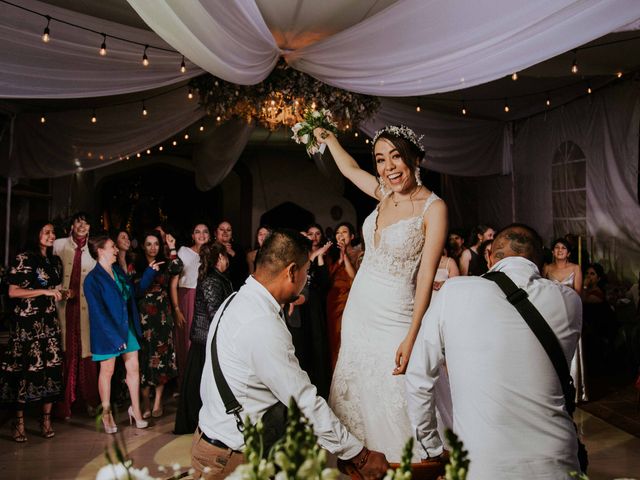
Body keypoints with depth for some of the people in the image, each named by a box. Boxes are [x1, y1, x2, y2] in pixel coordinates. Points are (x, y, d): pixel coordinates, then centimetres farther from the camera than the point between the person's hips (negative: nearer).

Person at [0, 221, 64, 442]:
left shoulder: (55, 261, 15)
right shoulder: (23, 259, -4)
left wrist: (62, 294, 9)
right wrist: (44, 291, -15)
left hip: (49, 321, 6)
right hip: (27, 322, -5)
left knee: (51, 368, 0)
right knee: (26, 368, -4)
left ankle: (46, 419, 10)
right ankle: (19, 421, 8)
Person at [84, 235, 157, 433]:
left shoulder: (119, 271, 5)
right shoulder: (93, 279, -16)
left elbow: (136, 290, 14)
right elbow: (98, 313, -19)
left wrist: (150, 271, 5)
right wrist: (115, 337, -20)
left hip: (127, 327, 6)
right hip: (107, 331, -6)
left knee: (134, 367, 8)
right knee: (107, 371, 9)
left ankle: (135, 409, 21)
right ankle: (106, 413, 25)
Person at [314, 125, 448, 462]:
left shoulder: (433, 207, -13)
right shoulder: (385, 194, 4)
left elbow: (426, 278, -16)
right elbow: (349, 168, 25)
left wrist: (411, 338, -19)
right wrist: (328, 137, 36)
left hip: (394, 319, -7)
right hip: (358, 311, 7)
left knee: (395, 405, 0)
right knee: (355, 397, 15)